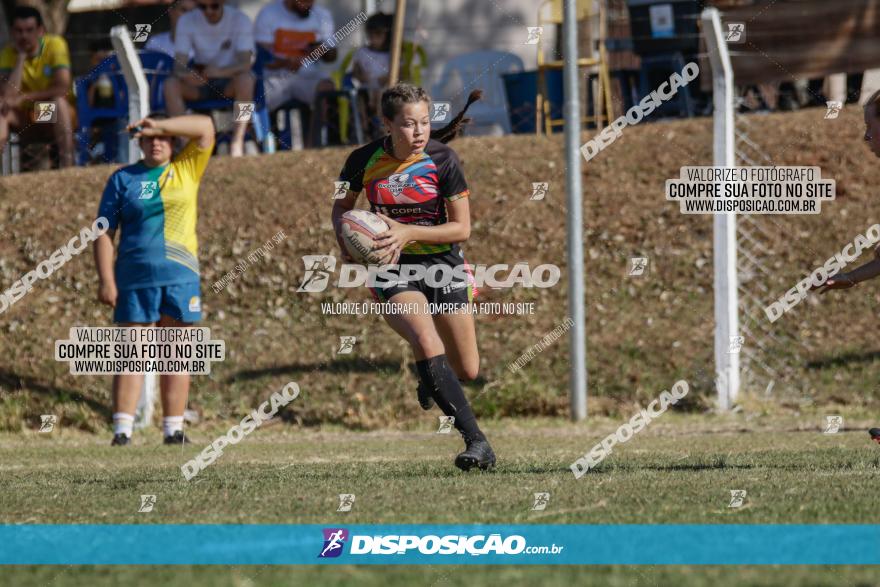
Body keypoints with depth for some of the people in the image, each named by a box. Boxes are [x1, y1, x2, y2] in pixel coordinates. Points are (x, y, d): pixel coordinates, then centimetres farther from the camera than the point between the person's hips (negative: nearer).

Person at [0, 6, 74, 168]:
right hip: (26, 119, 2)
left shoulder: (55, 44, -13)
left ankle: (67, 165, -40)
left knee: (58, 101, -35)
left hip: (58, 115, -2)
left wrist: (24, 97, -26)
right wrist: (21, 57, -20)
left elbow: (63, 88, -24)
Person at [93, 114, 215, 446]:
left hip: (180, 279, 1)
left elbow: (205, 127, 1)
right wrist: (106, 280, -5)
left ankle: (174, 429, 6)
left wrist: (159, 125, -5)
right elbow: (104, 232, 4)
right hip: (135, 280, -1)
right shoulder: (123, 179, 7)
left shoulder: (187, 169, 10)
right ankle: (122, 431, -8)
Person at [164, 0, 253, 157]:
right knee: (171, 84, -27)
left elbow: (245, 63, -22)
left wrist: (221, 71, -43)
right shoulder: (187, 21, -5)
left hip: (230, 81, -2)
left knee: (245, 79, -36)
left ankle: (237, 142, -31)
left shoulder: (240, 19, -11)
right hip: (200, 82, 2)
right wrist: (186, 74, -38)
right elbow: (179, 65, -12)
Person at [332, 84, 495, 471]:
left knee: (467, 370, 6)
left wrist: (407, 233, -23)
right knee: (427, 343, -28)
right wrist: (344, 237, -11)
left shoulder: (442, 160, -13)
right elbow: (342, 206, 10)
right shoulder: (364, 162, -9)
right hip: (393, 267, -1)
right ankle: (477, 442, -27)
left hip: (442, 263, 1)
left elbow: (462, 228, -11)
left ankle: (430, 376, 46)